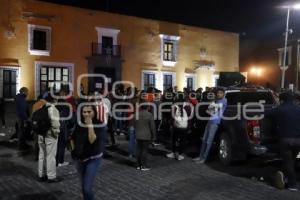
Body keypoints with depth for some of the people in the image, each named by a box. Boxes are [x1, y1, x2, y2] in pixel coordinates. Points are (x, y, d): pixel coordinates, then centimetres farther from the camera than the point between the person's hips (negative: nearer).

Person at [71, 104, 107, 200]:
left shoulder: (98, 125, -14)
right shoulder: (79, 124, -1)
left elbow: (92, 140, -28)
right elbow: (72, 138, 15)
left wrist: (90, 125, -27)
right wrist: (74, 151, 10)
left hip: (93, 159, -5)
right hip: (79, 159, 5)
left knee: (87, 188, -12)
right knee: (83, 187, 17)